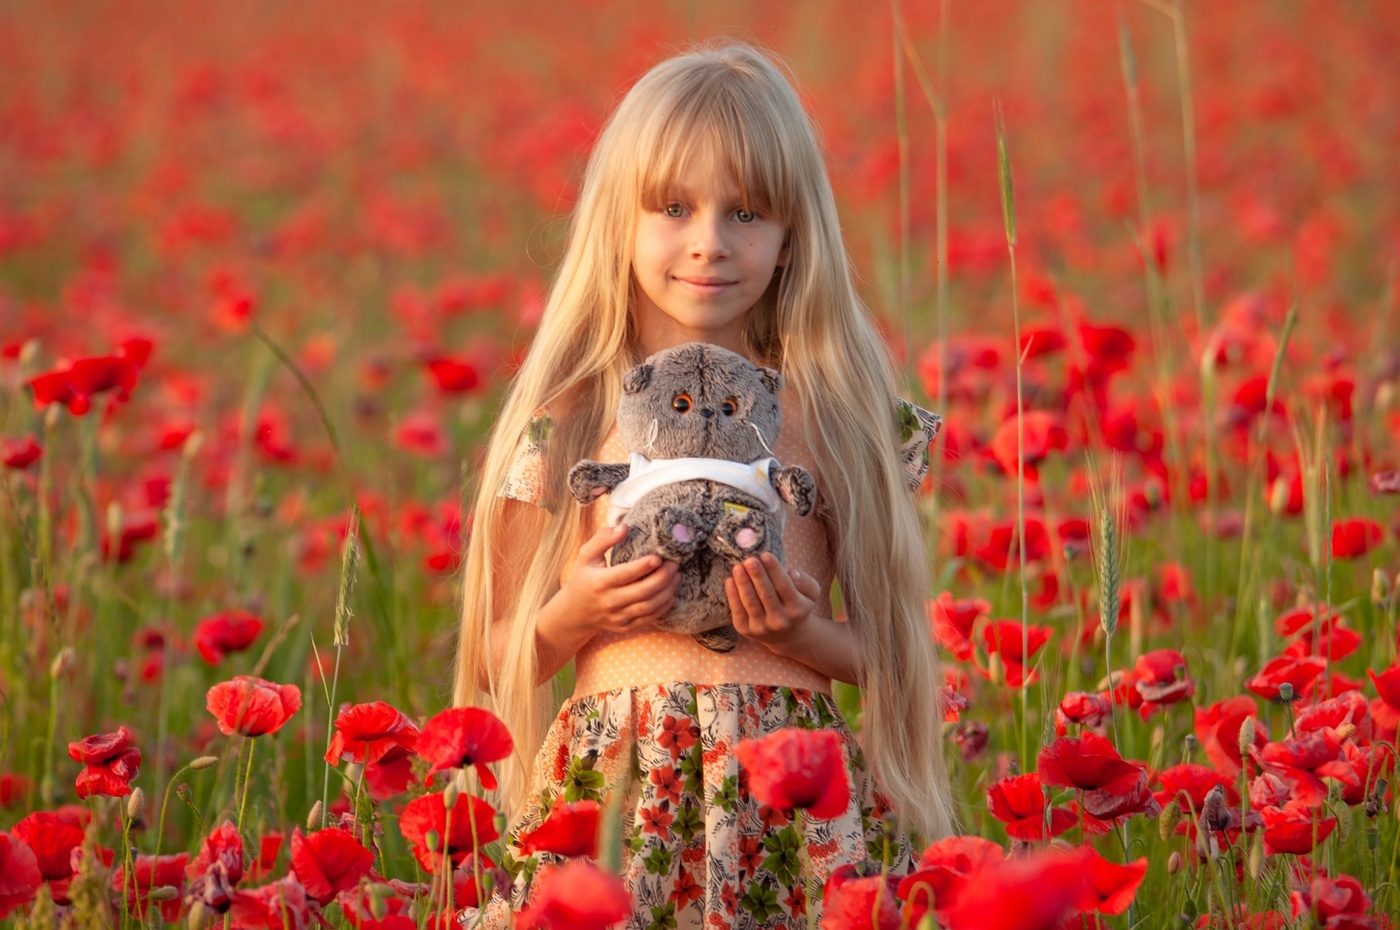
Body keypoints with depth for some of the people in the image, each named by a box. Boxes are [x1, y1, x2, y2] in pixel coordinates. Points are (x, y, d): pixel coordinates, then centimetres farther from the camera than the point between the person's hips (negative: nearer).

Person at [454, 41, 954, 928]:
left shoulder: (835, 416, 4)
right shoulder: (570, 419, 4)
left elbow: (891, 652, 10)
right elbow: (494, 665, 10)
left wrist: (805, 635, -10)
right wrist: (573, 617, -10)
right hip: (612, 786, 0)